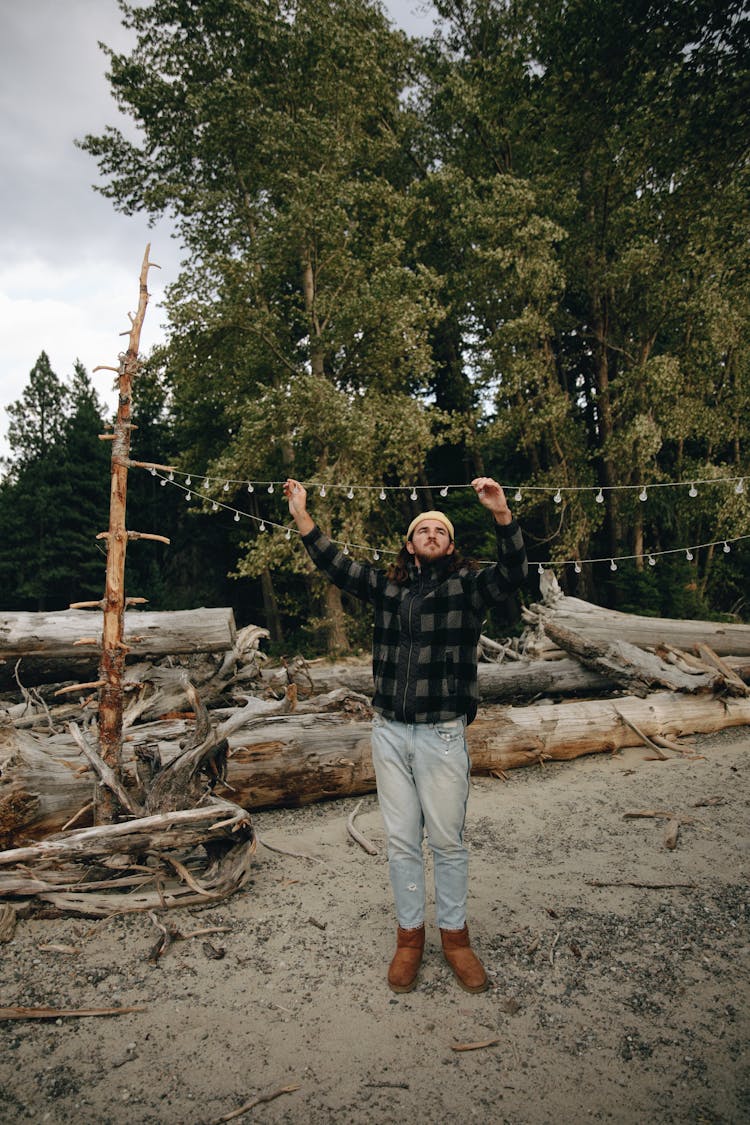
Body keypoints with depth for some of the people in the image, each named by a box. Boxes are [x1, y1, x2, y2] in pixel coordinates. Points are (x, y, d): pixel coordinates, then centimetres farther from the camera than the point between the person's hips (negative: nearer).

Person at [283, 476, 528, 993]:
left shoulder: (467, 586, -2)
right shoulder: (387, 586, 8)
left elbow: (513, 573, -18)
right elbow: (334, 563, 8)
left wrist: (502, 514, -33)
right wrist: (302, 516, 0)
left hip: (442, 735, -3)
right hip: (389, 732, 3)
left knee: (448, 840, 9)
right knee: (402, 841, 13)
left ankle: (455, 936, 29)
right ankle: (409, 936, 30)